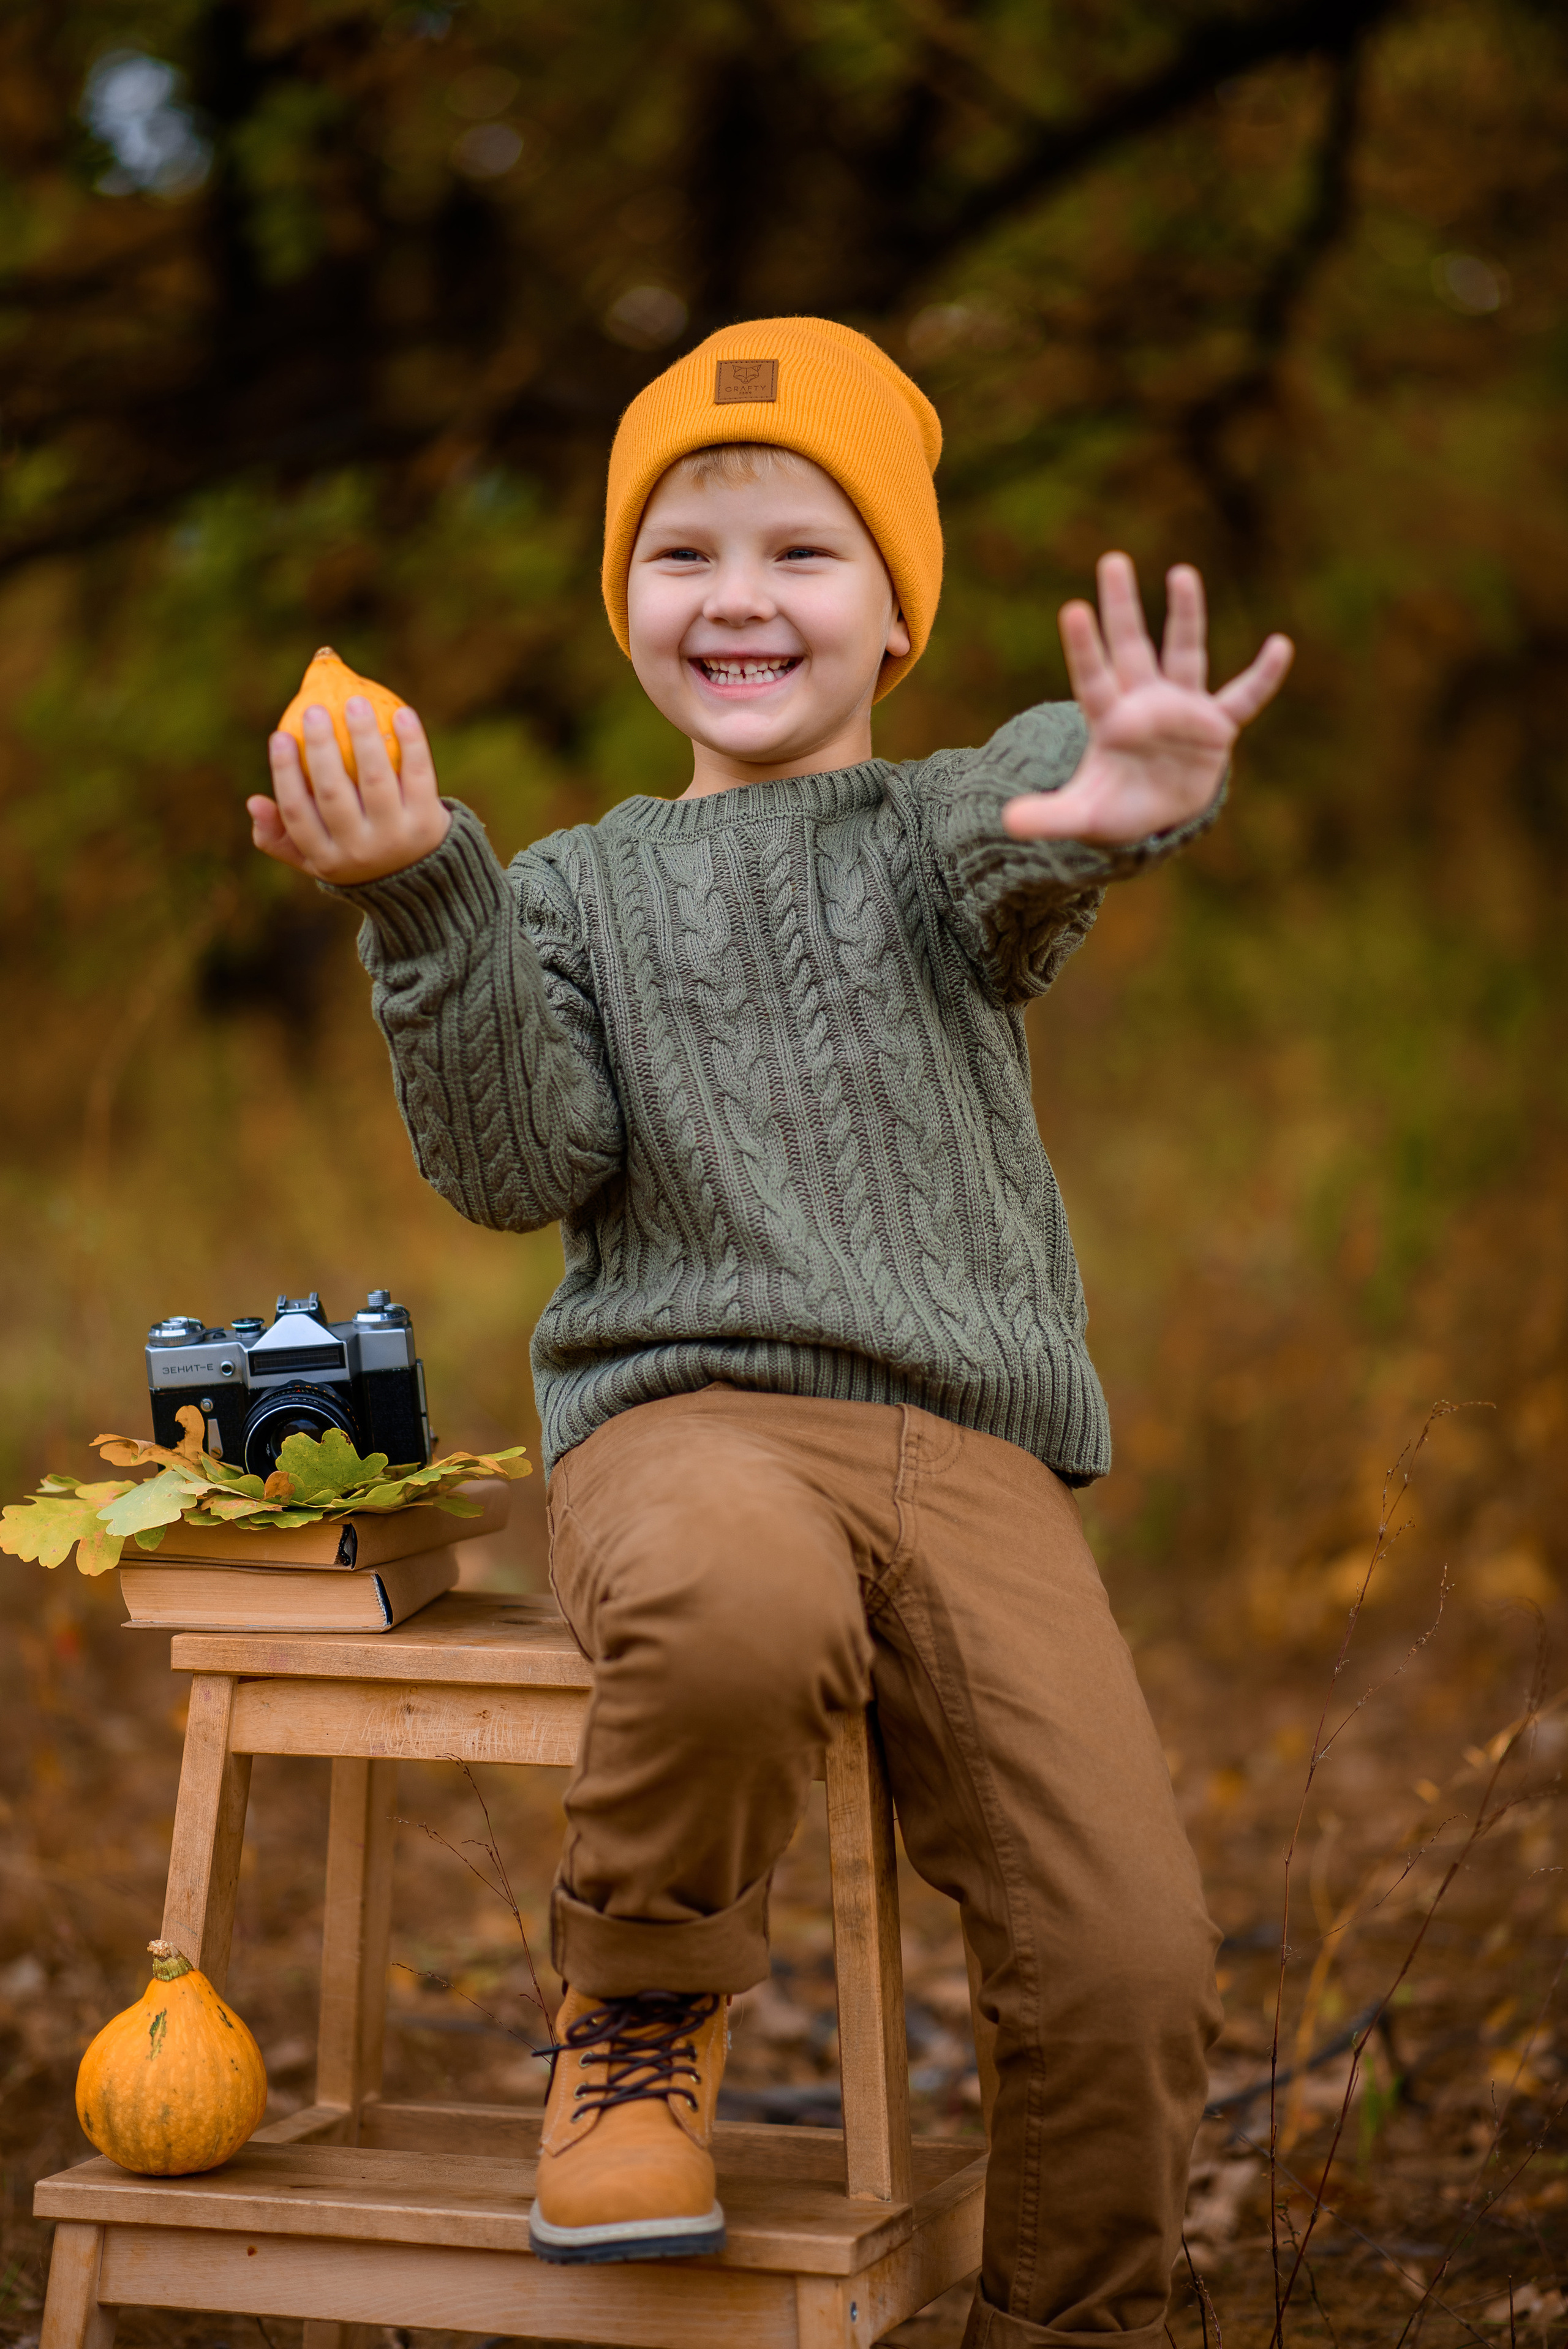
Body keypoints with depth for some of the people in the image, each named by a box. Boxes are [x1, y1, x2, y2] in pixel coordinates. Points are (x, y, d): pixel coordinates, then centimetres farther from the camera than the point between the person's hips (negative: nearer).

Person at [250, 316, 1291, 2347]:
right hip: (688, 1409, -1)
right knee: (740, 1611, -40)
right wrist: (428, 917, -11)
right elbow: (520, 1168, 3)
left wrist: (1118, 803, -41)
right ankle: (644, 2012, -10)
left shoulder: (956, 823, 14)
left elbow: (1019, 862, -14)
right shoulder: (581, 887, 19)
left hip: (971, 1442, 1)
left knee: (1129, 1966, -14)